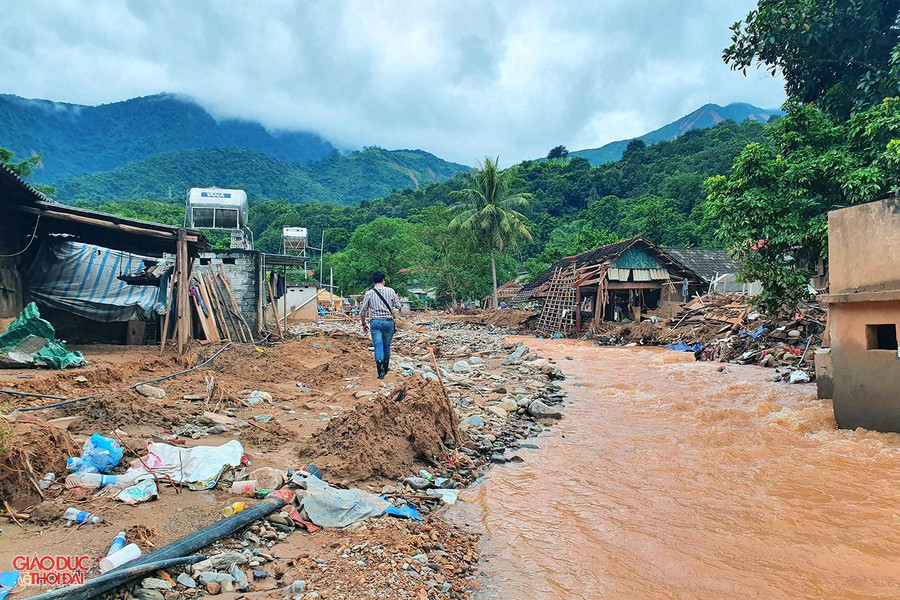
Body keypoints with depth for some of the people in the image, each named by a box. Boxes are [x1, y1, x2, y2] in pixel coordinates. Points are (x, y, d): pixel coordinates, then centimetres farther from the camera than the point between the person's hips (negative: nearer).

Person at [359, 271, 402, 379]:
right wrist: (396, 299, 23)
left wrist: (363, 324, 14)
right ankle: (385, 368, 29)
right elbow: (398, 306, 3)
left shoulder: (369, 293, 1)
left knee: (378, 346, -2)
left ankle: (380, 371, -14)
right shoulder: (390, 291, 0)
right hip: (388, 322, 1)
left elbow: (363, 311, 2)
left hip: (375, 322, 0)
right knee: (387, 346, 15)